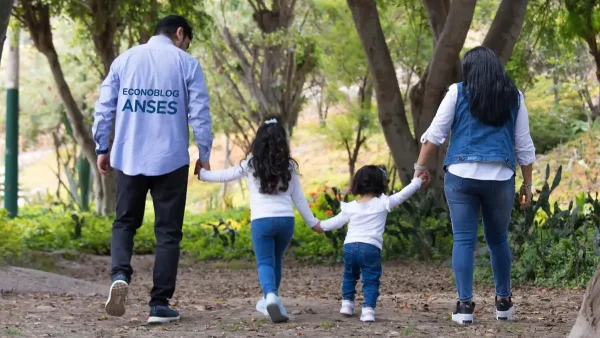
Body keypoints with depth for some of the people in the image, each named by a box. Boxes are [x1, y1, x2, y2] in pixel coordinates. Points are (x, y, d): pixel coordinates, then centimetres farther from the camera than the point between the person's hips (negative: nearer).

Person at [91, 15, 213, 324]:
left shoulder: (124, 60, 7)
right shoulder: (186, 63, -1)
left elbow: (104, 108, 6)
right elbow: (200, 114, -4)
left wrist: (102, 149, 14)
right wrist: (204, 154, 6)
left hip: (129, 159, 2)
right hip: (171, 160, -2)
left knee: (125, 223, 16)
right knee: (168, 232, 6)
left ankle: (120, 275, -12)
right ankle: (159, 304, 3)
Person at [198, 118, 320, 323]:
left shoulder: (251, 165, 2)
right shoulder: (289, 167, 9)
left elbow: (224, 176, 8)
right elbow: (298, 198, 12)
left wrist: (202, 174, 23)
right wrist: (312, 222, 21)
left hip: (261, 221, -3)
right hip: (286, 220, 3)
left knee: (265, 263, -4)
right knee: (276, 261, 20)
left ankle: (271, 296, -31)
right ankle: (270, 301, 28)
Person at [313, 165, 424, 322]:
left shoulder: (351, 207, 10)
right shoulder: (383, 203, 0)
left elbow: (337, 221, 19)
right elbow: (402, 195, 3)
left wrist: (321, 226, 36)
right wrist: (417, 181, 13)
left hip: (350, 246, 4)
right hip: (371, 248, -4)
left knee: (349, 276, 24)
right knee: (371, 280, -1)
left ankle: (347, 302, 27)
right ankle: (368, 309, -12)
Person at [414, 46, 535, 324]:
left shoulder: (458, 92, 3)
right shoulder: (514, 97, 9)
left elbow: (435, 133, 1)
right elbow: (524, 145, 10)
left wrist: (420, 167, 11)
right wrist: (527, 183, 16)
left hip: (461, 175, -2)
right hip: (500, 178, 2)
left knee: (463, 240, 0)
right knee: (498, 239, 16)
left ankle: (465, 305, -6)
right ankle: (503, 302, 22)